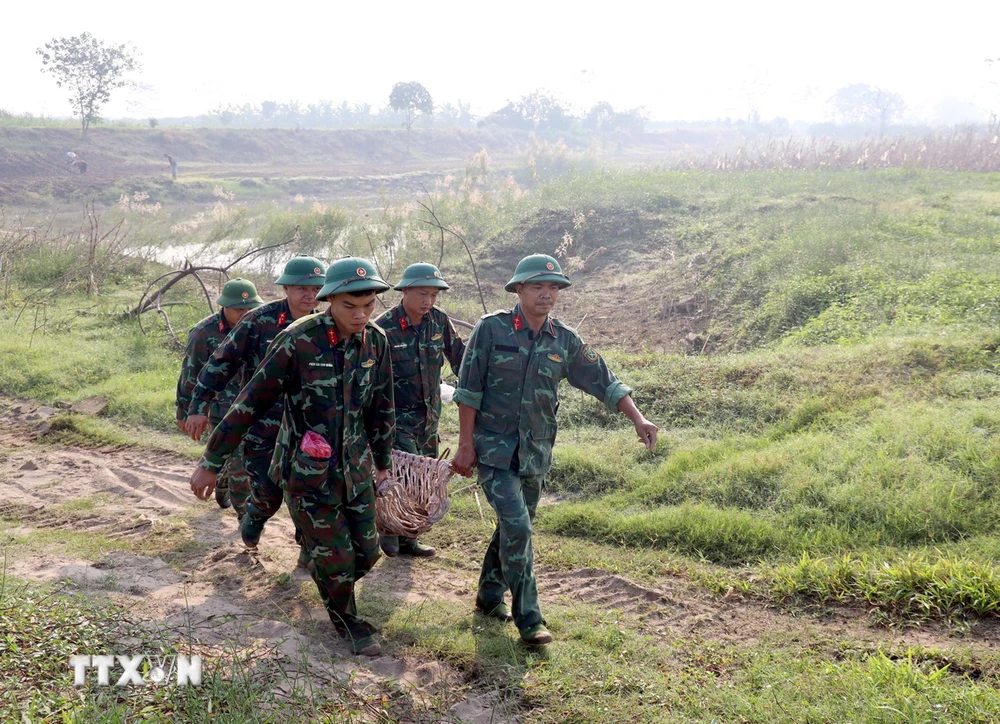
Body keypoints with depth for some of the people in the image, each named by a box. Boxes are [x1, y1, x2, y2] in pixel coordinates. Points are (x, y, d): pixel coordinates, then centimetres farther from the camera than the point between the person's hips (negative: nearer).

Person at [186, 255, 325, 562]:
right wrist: (199, 407, -12)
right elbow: (221, 362, -9)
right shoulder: (259, 321, -12)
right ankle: (253, 517, 33)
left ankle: (310, 547, 18)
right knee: (268, 495, -1)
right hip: (260, 426, -3)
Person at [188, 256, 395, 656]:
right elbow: (250, 403, -14)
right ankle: (346, 622, 32)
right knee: (335, 558, 3)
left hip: (355, 469, 5)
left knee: (367, 552, 10)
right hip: (307, 472, -5)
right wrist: (211, 462, -9)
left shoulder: (376, 342, -3)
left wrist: (383, 463, 19)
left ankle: (333, 588, 43)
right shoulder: (298, 341, -19)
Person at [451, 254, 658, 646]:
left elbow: (603, 381, 4)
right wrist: (465, 445, -9)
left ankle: (490, 596, 34)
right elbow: (468, 389, -8)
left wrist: (638, 418, -8)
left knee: (514, 527, 15)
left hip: (536, 453, 5)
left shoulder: (565, 340, 2)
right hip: (494, 448, -5)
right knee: (517, 527, -13)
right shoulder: (491, 329, -9)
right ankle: (528, 617, -5)